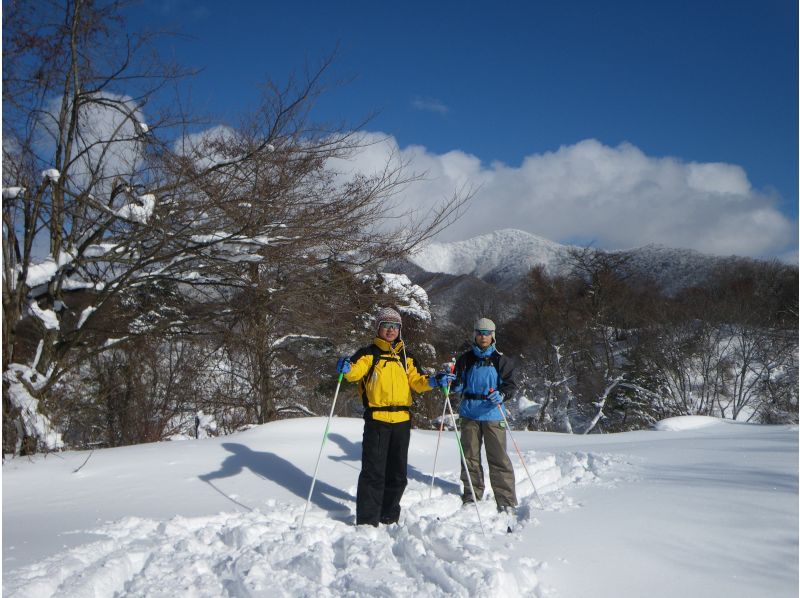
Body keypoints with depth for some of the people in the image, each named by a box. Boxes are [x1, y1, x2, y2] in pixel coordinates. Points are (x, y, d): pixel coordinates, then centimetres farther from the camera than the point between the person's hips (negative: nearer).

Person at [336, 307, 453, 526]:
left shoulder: (405, 357, 16)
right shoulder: (369, 353, 2)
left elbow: (415, 381, 13)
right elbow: (355, 371, -14)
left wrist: (433, 381, -6)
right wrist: (347, 368, -36)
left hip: (402, 420, 5)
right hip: (376, 419, -5)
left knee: (398, 473, 13)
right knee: (373, 471, -7)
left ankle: (389, 516, 27)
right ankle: (367, 520, -2)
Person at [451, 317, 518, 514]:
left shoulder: (500, 360, 5)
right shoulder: (466, 359, 11)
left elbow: (510, 385, 0)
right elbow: (458, 386, 12)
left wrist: (502, 395, -21)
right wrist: (453, 383, -11)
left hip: (493, 415, -2)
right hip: (469, 414, 3)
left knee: (498, 458, -5)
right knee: (470, 456, 7)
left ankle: (507, 503, -1)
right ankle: (472, 496, 19)